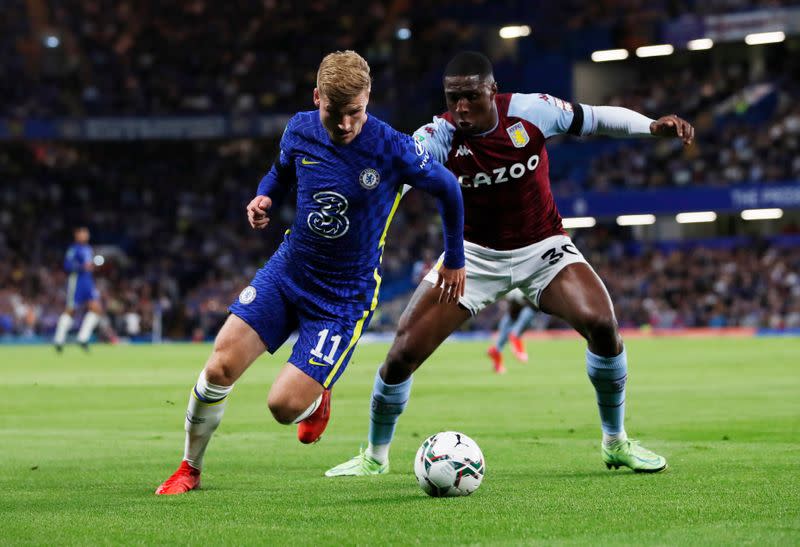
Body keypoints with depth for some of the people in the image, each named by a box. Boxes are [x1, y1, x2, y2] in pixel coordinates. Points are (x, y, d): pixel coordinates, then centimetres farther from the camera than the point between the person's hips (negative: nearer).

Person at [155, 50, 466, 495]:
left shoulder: (393, 150, -18)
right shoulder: (300, 130, -5)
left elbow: (447, 187, 0)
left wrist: (455, 260, 10)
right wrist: (264, 198, -5)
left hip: (346, 297, -4)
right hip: (287, 271, 4)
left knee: (284, 405, -14)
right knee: (220, 368, -10)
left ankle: (318, 399, 25)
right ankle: (190, 470, 13)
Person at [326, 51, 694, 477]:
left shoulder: (532, 111, -17)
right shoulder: (438, 137, -20)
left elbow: (596, 118, -3)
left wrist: (654, 126, -17)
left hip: (542, 248, 0)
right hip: (473, 256, 0)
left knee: (601, 323, -24)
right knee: (403, 352, -9)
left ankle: (615, 443, -1)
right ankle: (375, 456, 16)